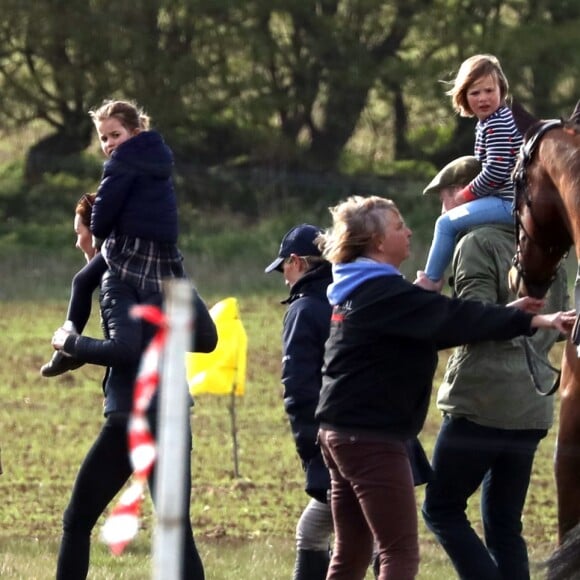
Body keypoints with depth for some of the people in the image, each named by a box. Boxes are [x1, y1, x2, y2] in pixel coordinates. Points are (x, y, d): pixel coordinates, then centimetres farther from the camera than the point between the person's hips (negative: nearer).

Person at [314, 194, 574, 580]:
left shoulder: (357, 290, 15)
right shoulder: (386, 293, -16)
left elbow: (434, 324, 17)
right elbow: (455, 320, -24)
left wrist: (509, 315, 10)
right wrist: (533, 321, -27)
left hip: (340, 430, 10)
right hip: (372, 437, -10)